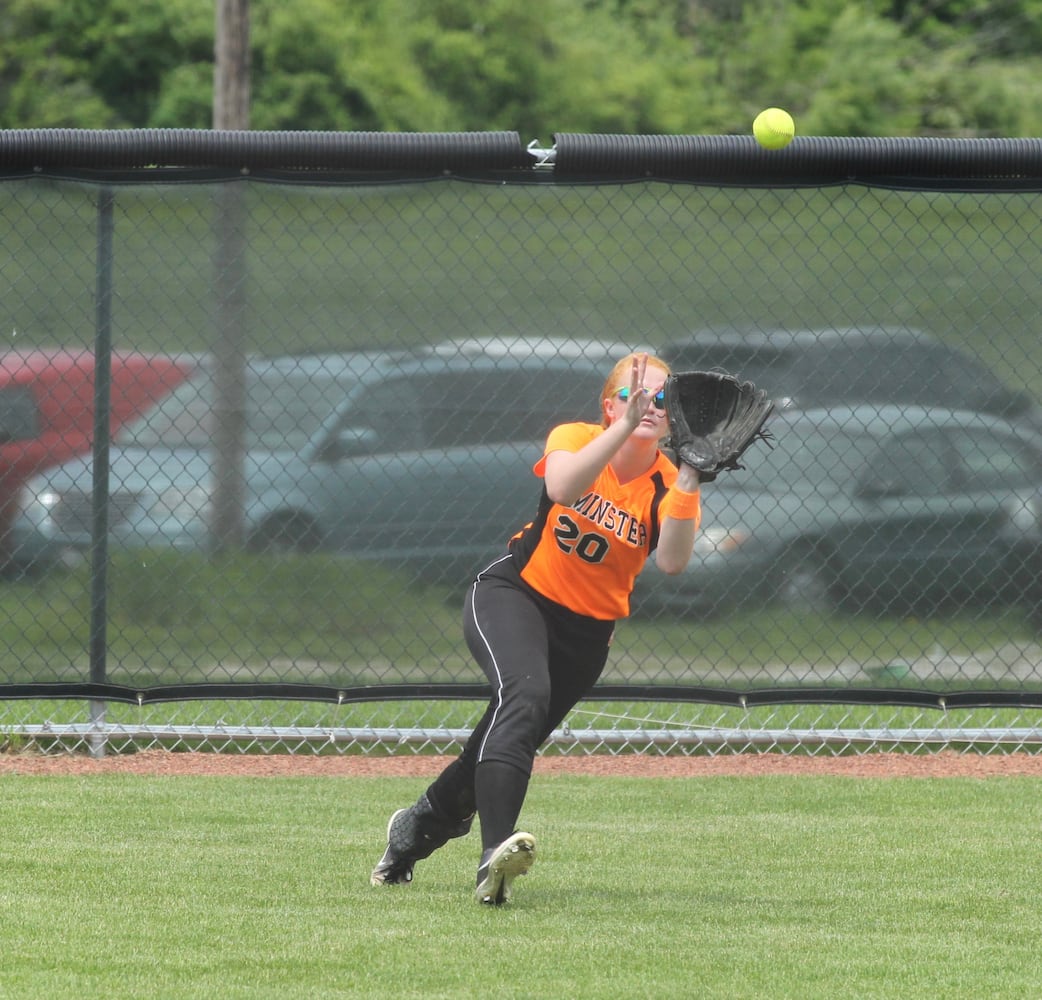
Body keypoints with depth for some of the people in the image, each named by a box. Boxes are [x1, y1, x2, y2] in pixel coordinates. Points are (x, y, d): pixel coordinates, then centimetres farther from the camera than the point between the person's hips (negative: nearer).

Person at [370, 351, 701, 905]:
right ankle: (494, 851, -48)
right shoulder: (576, 439, -11)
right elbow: (563, 488, -35)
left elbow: (672, 561, -27)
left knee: (502, 749, 9)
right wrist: (625, 427, -43)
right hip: (513, 595, -3)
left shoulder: (666, 485, -8)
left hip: (585, 631, 3)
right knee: (526, 693, -33)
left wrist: (688, 479, -37)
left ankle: (417, 829, 40)